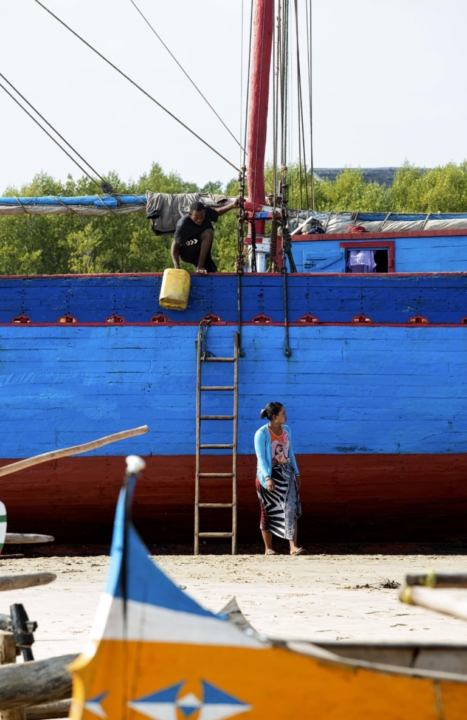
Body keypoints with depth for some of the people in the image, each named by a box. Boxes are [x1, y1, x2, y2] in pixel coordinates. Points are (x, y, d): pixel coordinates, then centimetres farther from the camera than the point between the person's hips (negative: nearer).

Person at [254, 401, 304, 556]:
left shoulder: (286, 430, 7)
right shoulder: (262, 434, -13)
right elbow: (261, 458, -17)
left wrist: (296, 473, 14)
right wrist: (267, 478, -28)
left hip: (286, 474, 5)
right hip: (269, 475, -5)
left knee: (291, 509, -9)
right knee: (268, 512, 5)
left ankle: (293, 547, -13)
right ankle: (268, 548, 15)